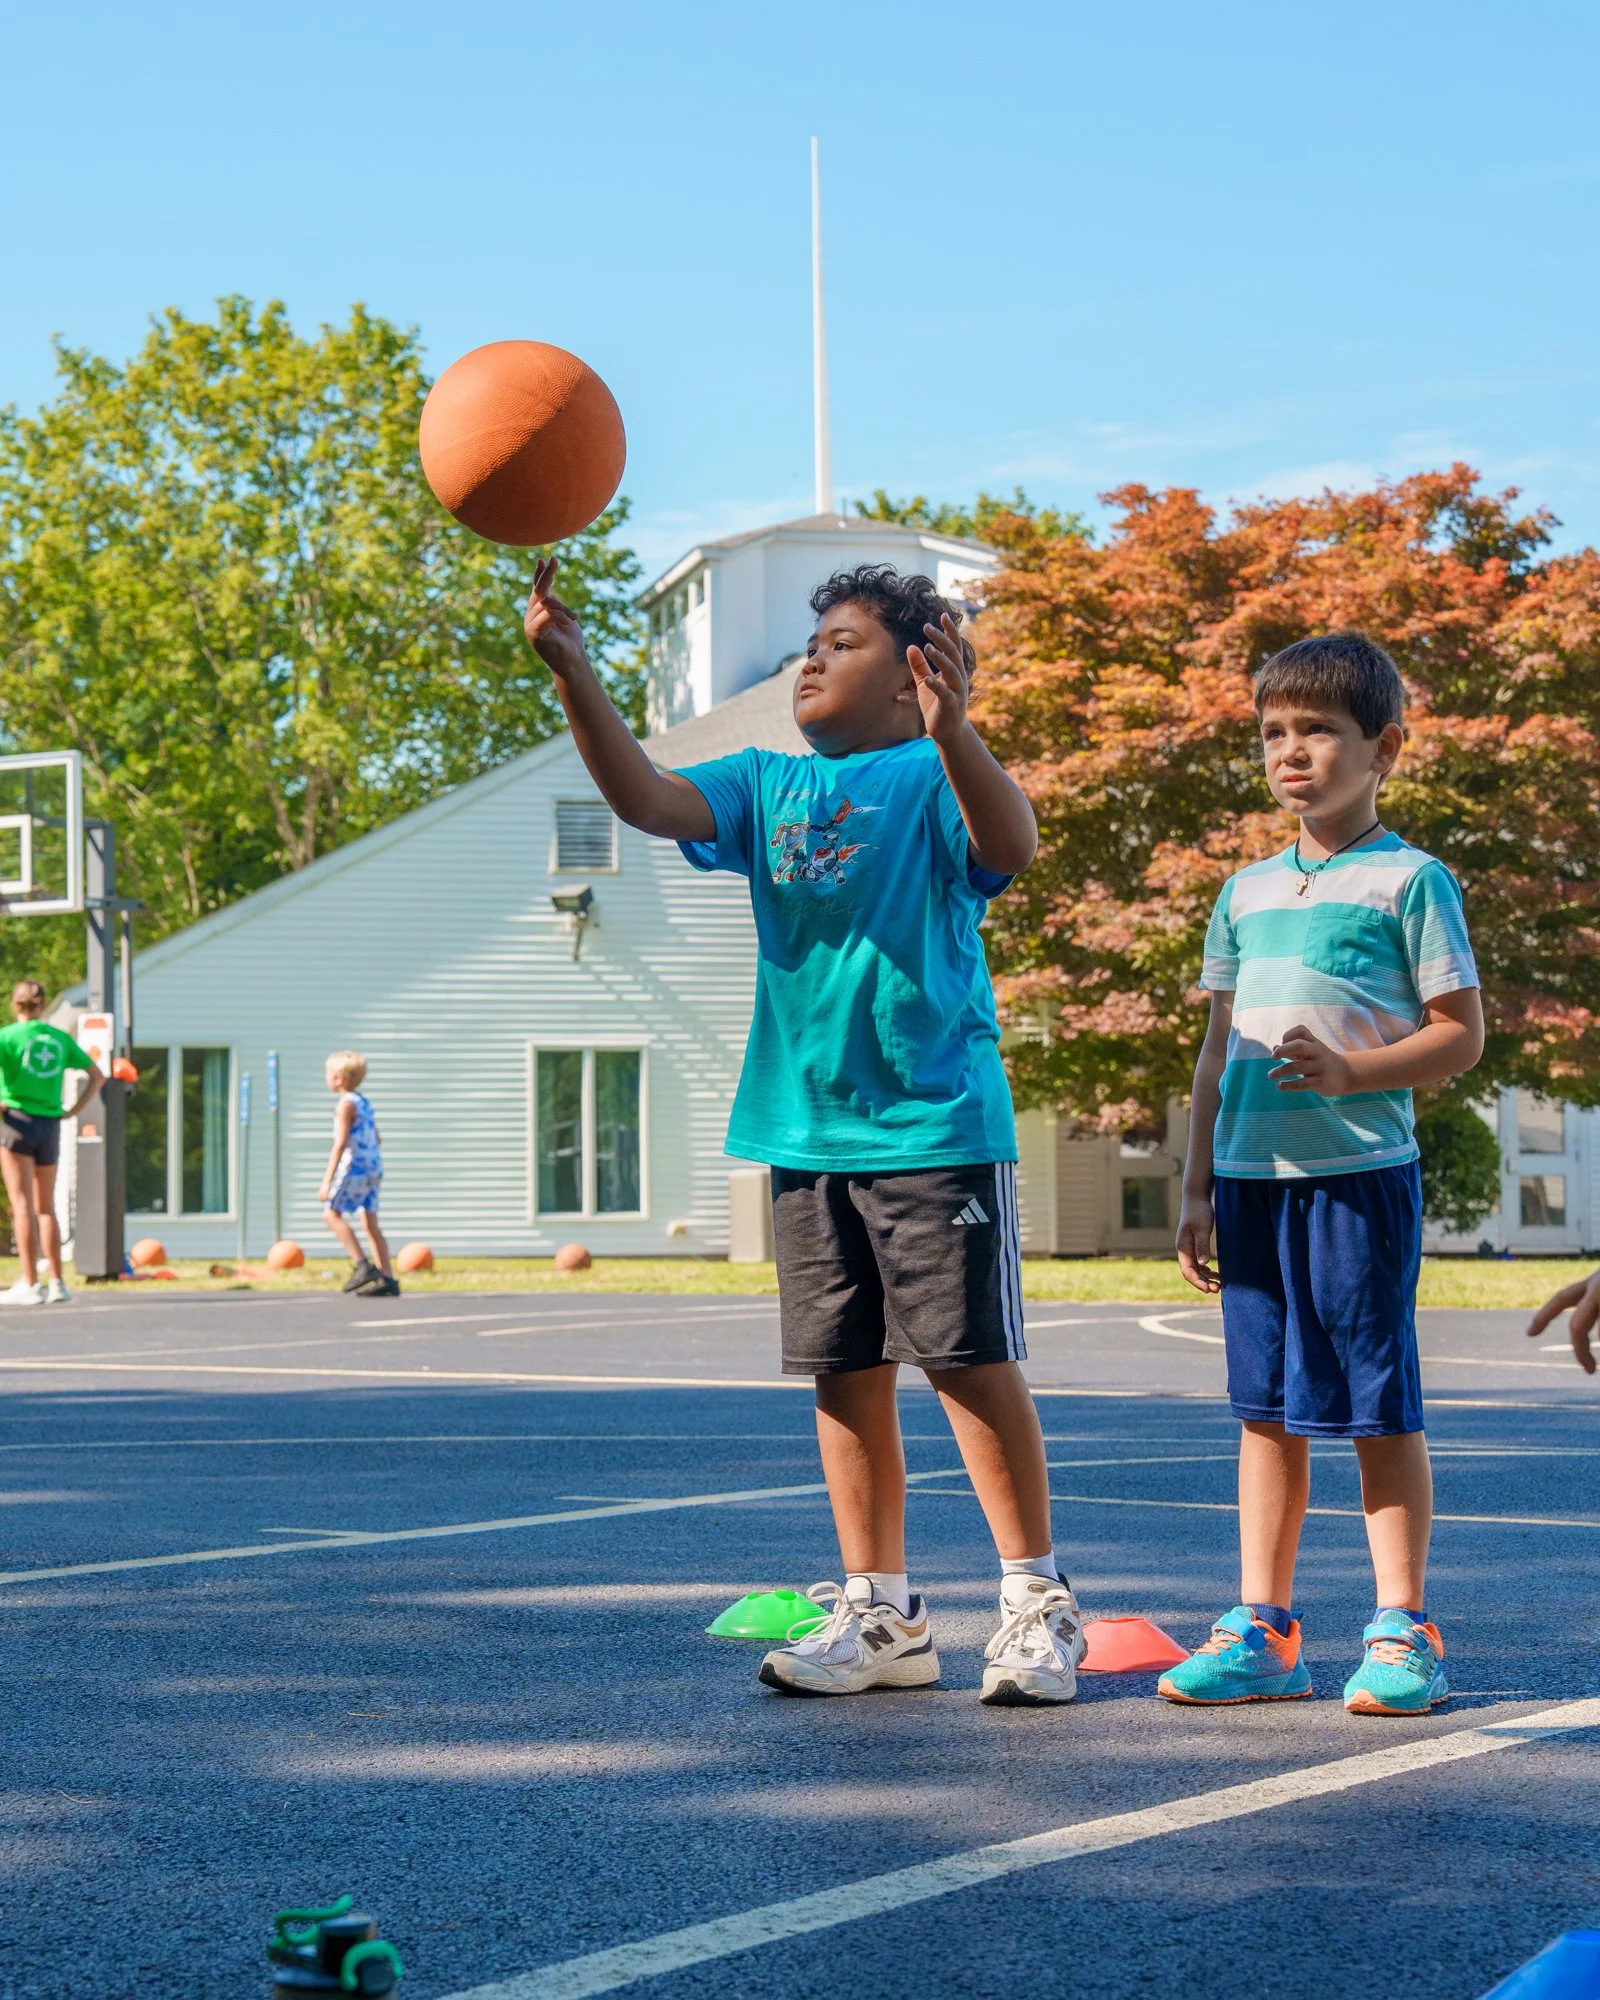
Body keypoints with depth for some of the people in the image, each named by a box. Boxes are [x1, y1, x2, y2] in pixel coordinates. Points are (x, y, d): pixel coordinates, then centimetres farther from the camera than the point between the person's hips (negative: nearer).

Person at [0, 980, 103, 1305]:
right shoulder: (61, 1038, 9)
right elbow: (97, 1076, 14)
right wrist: (74, 1110, 11)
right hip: (50, 1125, 4)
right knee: (46, 1208, 13)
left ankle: (30, 1284, -8)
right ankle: (57, 1283, 11)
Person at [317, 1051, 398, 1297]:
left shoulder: (346, 1104, -10)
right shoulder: (364, 1103, 17)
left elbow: (340, 1143, -17)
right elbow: (377, 1140, 23)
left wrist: (327, 1180, -18)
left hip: (355, 1168, -9)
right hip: (374, 1169, 9)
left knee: (331, 1213, -3)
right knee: (370, 1223, 9)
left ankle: (363, 1266, -10)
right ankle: (387, 1279, 4)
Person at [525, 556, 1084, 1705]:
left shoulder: (930, 777, -4)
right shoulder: (766, 786, 12)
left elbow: (1009, 847, -24)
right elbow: (645, 800, -2)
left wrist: (951, 727, -40)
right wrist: (575, 672, -14)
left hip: (935, 1123, -6)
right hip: (804, 1126, 6)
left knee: (973, 1361, -3)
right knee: (846, 1373, 9)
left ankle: (1039, 1603, 7)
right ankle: (881, 1615, 18)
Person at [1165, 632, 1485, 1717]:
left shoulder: (1410, 879, -1)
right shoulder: (1249, 891, 16)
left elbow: (1461, 1034, -4)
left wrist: (1351, 1072, -20)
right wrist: (1199, 1189, 14)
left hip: (1360, 1171, -5)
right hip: (1253, 1176, 6)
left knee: (1380, 1404, -2)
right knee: (1268, 1408, 8)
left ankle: (1403, 1634, 6)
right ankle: (1262, 1632, 13)